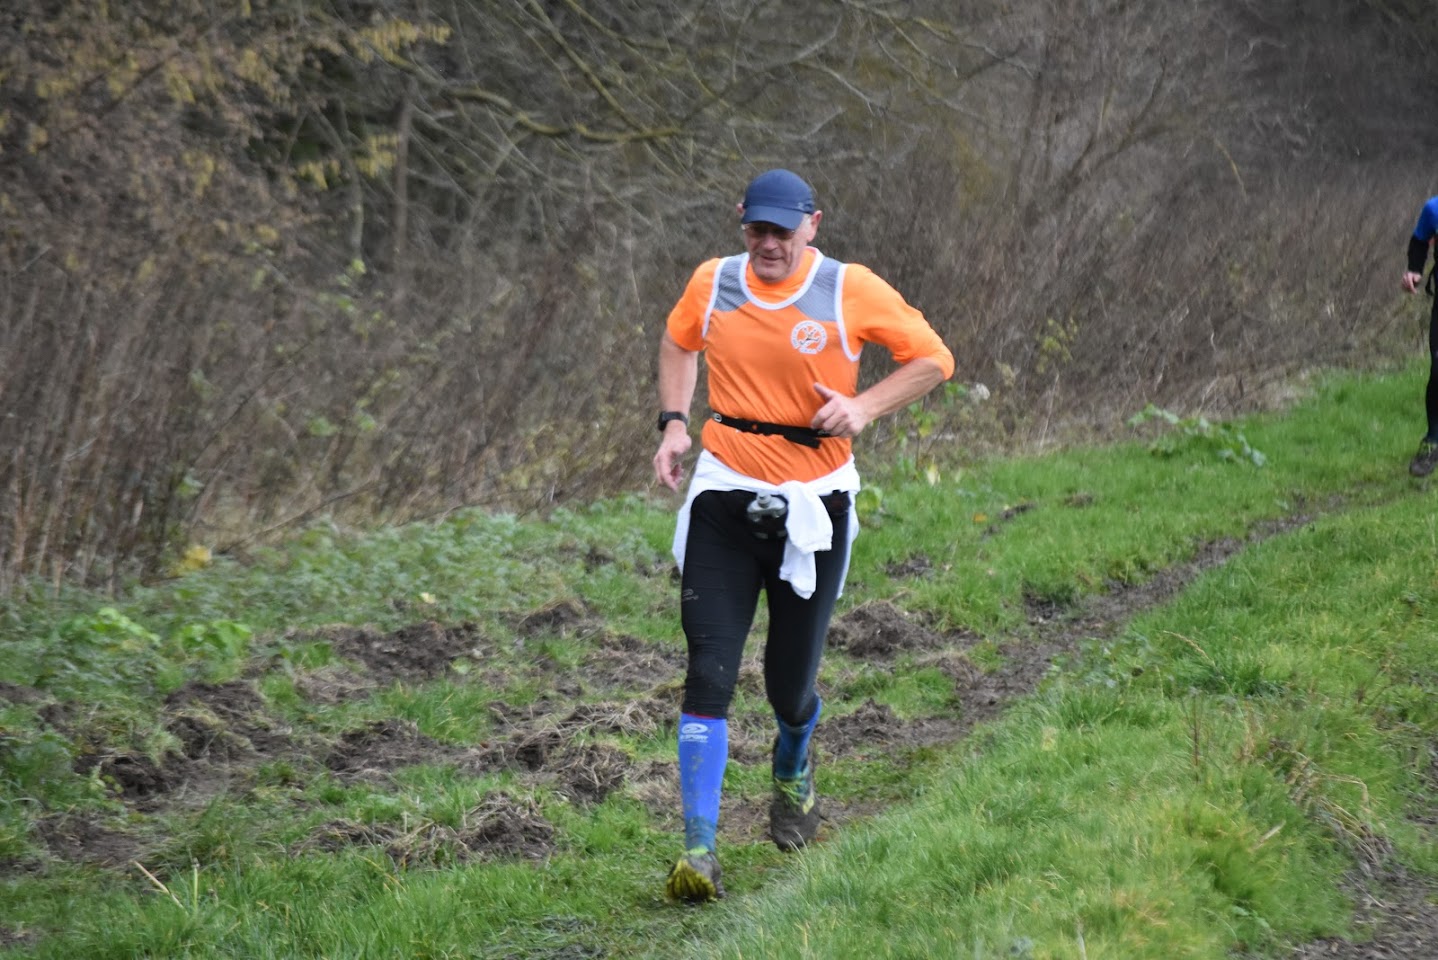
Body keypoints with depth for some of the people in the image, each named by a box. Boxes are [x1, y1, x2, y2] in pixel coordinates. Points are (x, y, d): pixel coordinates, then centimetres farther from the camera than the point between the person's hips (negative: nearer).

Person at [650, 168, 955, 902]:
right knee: (709, 675, -11)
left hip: (812, 505, -1)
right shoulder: (712, 284, 2)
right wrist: (673, 422, 7)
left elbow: (933, 358, -1)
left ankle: (793, 772, 46)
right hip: (724, 496, 1)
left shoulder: (851, 291, -7)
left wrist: (865, 406, -16)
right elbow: (677, 344, 22)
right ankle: (698, 848, -10)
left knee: (790, 683, 9)